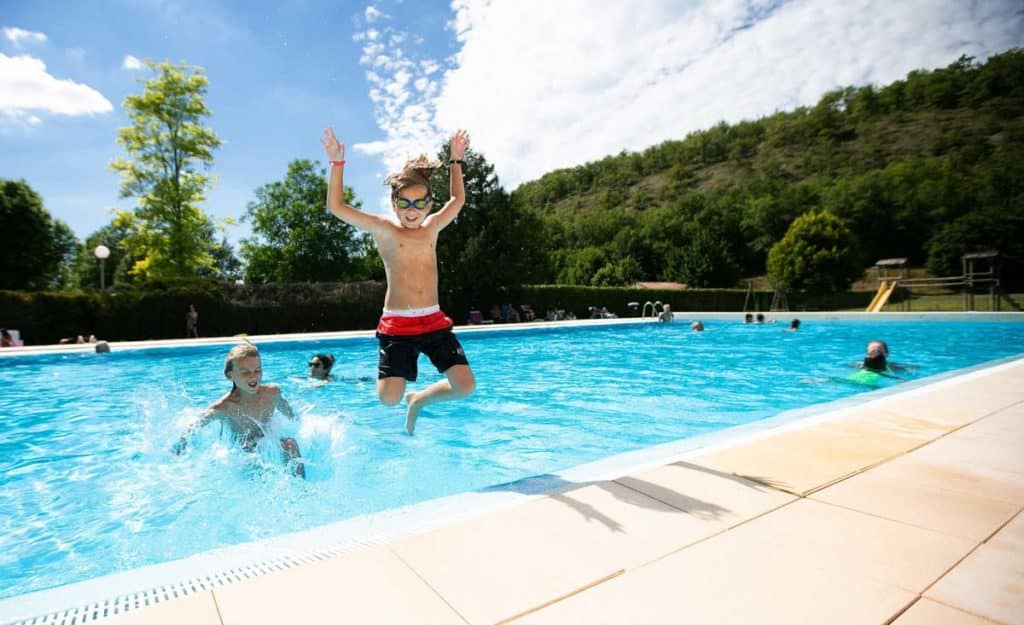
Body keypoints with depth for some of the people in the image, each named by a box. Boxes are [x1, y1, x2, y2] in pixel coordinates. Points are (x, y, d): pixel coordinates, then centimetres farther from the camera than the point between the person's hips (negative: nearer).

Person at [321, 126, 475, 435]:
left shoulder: (432, 227, 11)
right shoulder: (384, 230, 1)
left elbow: (458, 200, 27)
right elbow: (336, 207, -3)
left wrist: (456, 160, 29)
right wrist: (337, 163, -8)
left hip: (435, 322, 4)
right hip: (397, 326, -3)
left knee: (465, 386, -9)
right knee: (388, 398, -13)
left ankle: (419, 400, 22)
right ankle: (405, 396, 27)